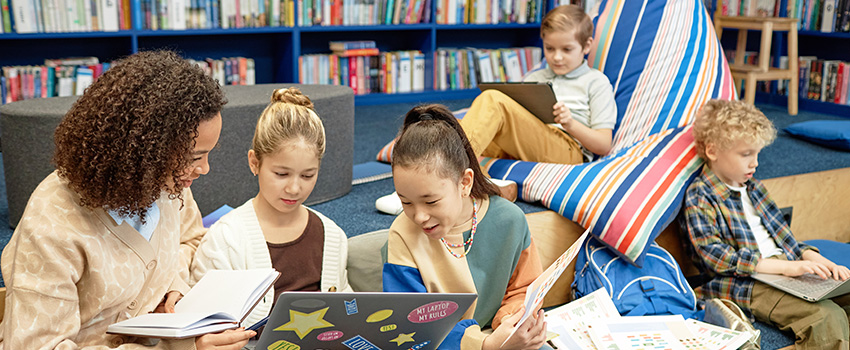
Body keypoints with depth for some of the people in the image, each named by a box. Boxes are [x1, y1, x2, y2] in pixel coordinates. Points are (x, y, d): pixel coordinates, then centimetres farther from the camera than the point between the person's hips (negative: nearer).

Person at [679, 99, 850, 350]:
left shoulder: (753, 188, 19)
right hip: (746, 284, -8)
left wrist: (817, 260, 0)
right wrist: (785, 266, -23)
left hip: (786, 269, 8)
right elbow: (717, 258, -17)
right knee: (827, 317, -27)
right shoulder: (699, 199, -8)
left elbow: (781, 233, 20)